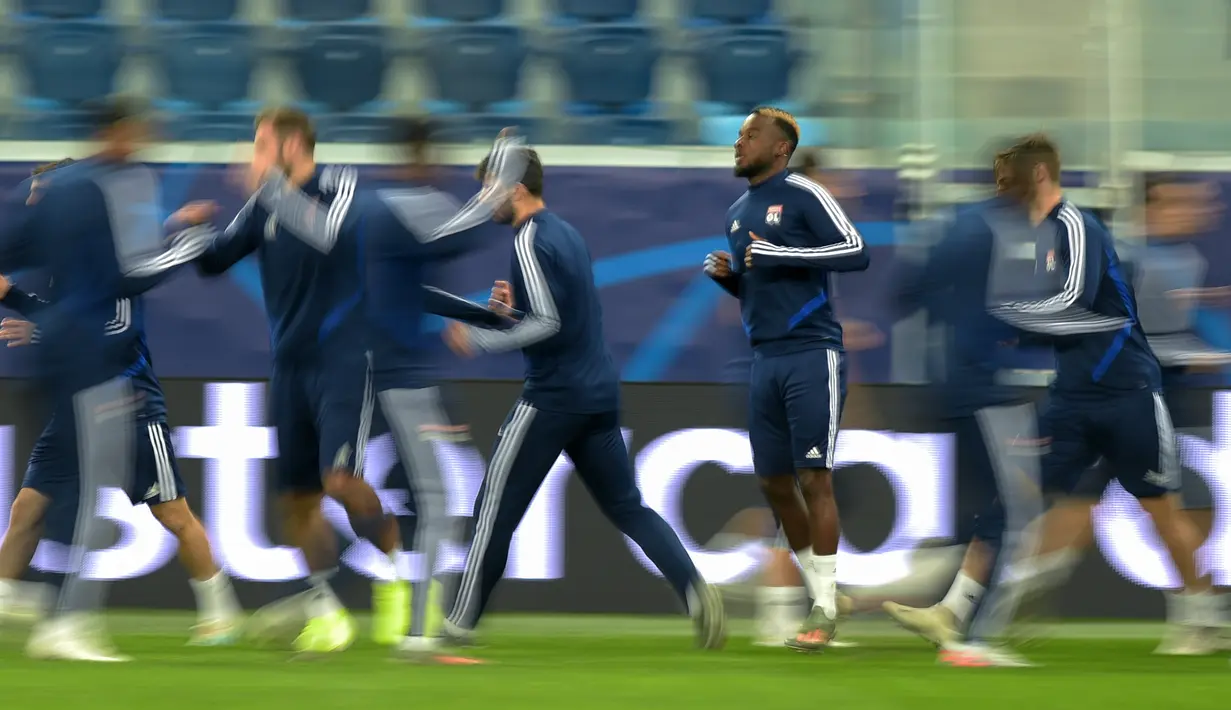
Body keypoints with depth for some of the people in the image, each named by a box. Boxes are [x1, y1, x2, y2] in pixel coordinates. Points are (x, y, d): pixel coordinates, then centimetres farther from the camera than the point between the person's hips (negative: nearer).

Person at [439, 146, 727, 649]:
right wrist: (514, 307, 16)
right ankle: (695, 591, -10)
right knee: (627, 508, 8)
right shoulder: (567, 234, 16)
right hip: (599, 394, 9)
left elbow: (548, 324, -21)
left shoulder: (530, 241, -13)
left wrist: (478, 341, -14)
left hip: (554, 395, -9)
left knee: (496, 508, 1)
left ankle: (462, 622, 6)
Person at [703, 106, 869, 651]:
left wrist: (781, 255, -19)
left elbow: (856, 252, -16)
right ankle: (819, 594, 19)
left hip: (811, 355, -8)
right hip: (765, 359, 8)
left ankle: (826, 611, -5)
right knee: (774, 483, 8)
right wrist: (724, 275, 5)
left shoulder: (802, 196, -7)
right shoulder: (737, 213, 17)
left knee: (814, 480, -8)